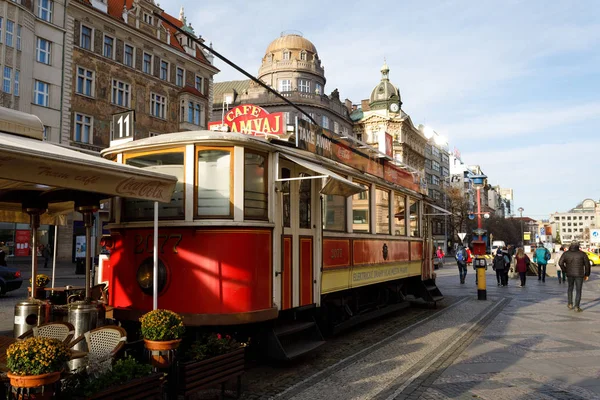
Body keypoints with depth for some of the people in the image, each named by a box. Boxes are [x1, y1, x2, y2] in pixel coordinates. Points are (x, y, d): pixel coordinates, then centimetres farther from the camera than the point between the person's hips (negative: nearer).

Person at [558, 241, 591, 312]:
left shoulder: (566, 253, 0)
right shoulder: (582, 254, -4)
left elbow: (560, 263, -8)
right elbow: (587, 264, -4)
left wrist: (565, 270, 6)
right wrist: (587, 274, 6)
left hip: (570, 274, 2)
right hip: (579, 274, -2)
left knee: (570, 288, 22)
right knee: (578, 290, 5)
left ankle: (570, 304, 22)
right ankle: (577, 307, 0)